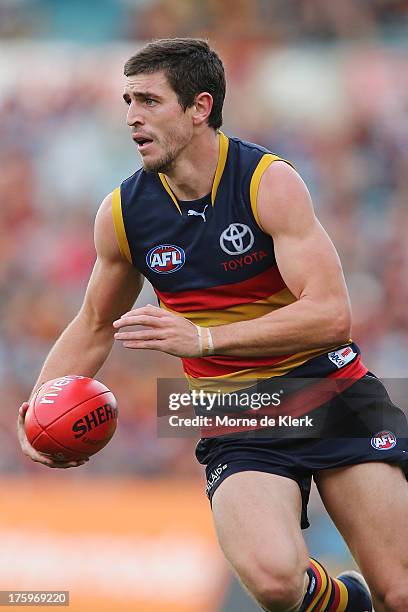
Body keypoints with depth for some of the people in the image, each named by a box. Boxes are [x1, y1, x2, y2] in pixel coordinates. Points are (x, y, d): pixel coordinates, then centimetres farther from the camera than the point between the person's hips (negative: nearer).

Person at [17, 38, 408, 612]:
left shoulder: (269, 182, -13)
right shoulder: (122, 214, -1)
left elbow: (332, 317, -23)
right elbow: (95, 325, 17)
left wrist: (204, 338, -31)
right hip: (237, 423, 2)